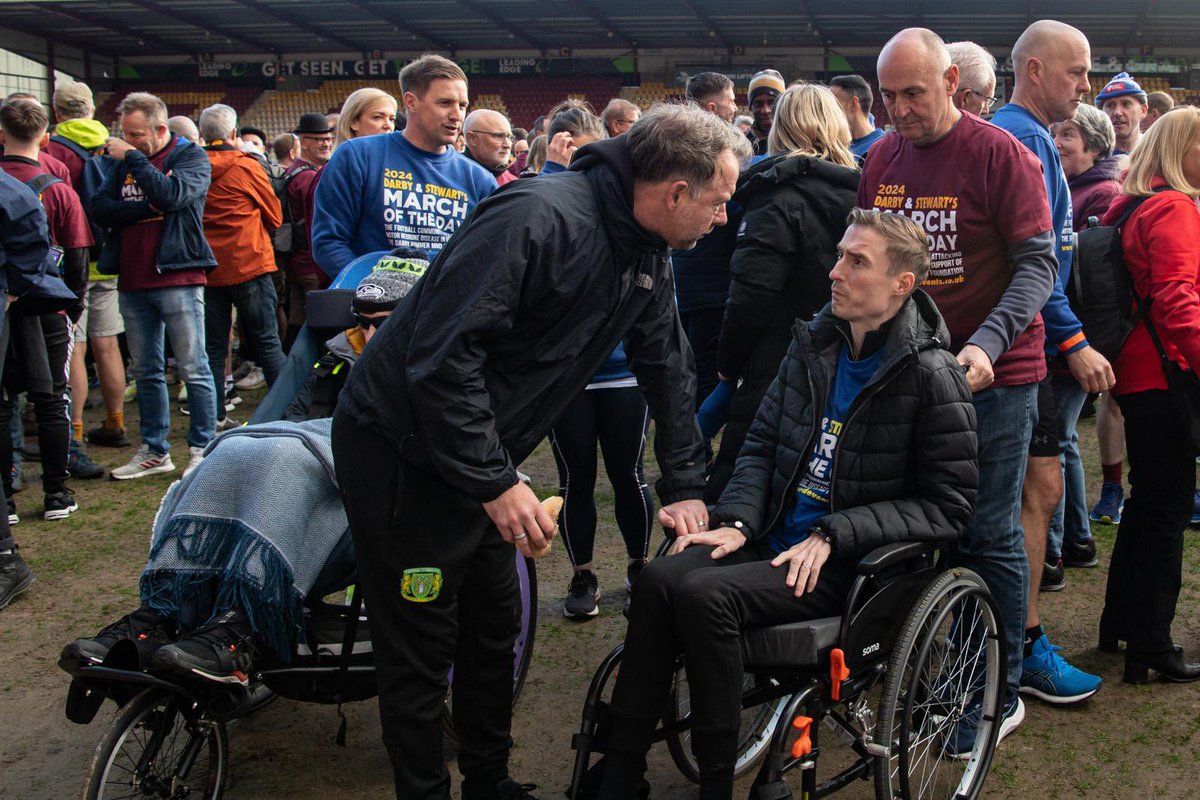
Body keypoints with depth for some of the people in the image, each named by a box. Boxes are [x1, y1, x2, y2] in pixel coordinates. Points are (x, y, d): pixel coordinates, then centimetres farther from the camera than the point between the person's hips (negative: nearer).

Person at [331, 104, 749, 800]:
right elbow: (443, 352, -31)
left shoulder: (646, 257, 3)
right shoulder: (539, 219, -27)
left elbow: (668, 368, 13)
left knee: (495, 632, 18)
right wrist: (494, 483, -28)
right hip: (400, 450, -9)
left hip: (481, 459, 9)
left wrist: (686, 486, 9)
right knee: (421, 650, 2)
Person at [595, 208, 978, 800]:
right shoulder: (814, 343, 9)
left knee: (705, 594, -28)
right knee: (658, 580, -20)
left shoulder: (931, 375, -9)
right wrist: (737, 521, -5)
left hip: (846, 567, -5)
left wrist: (831, 535, -17)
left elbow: (948, 505, -10)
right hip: (776, 539, 6)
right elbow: (762, 443, 13)